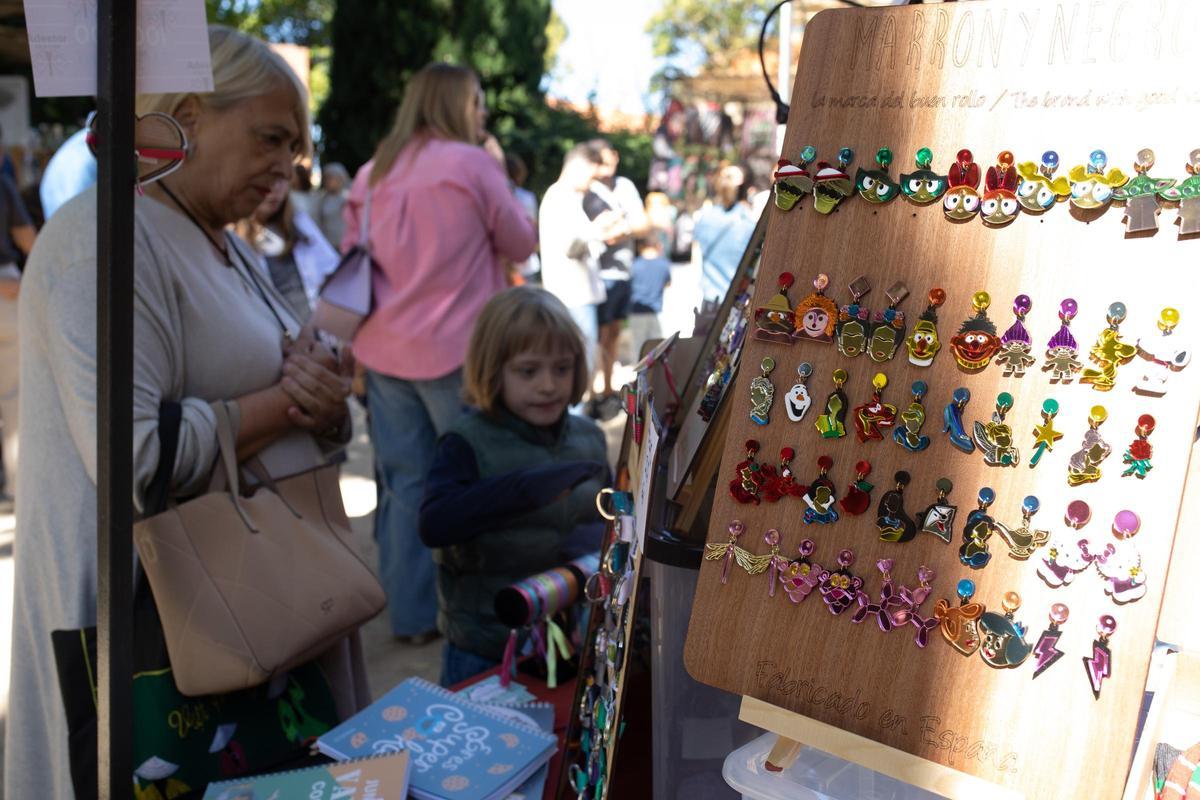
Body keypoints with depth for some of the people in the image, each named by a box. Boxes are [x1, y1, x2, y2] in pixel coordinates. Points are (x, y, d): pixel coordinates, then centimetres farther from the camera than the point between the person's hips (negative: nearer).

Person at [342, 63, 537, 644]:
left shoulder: (371, 173, 9)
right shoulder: (473, 164, -8)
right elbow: (521, 244, 0)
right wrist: (500, 172, 9)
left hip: (385, 352, 5)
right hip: (456, 352, -5)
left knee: (404, 484, 9)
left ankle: (411, 616, 16)